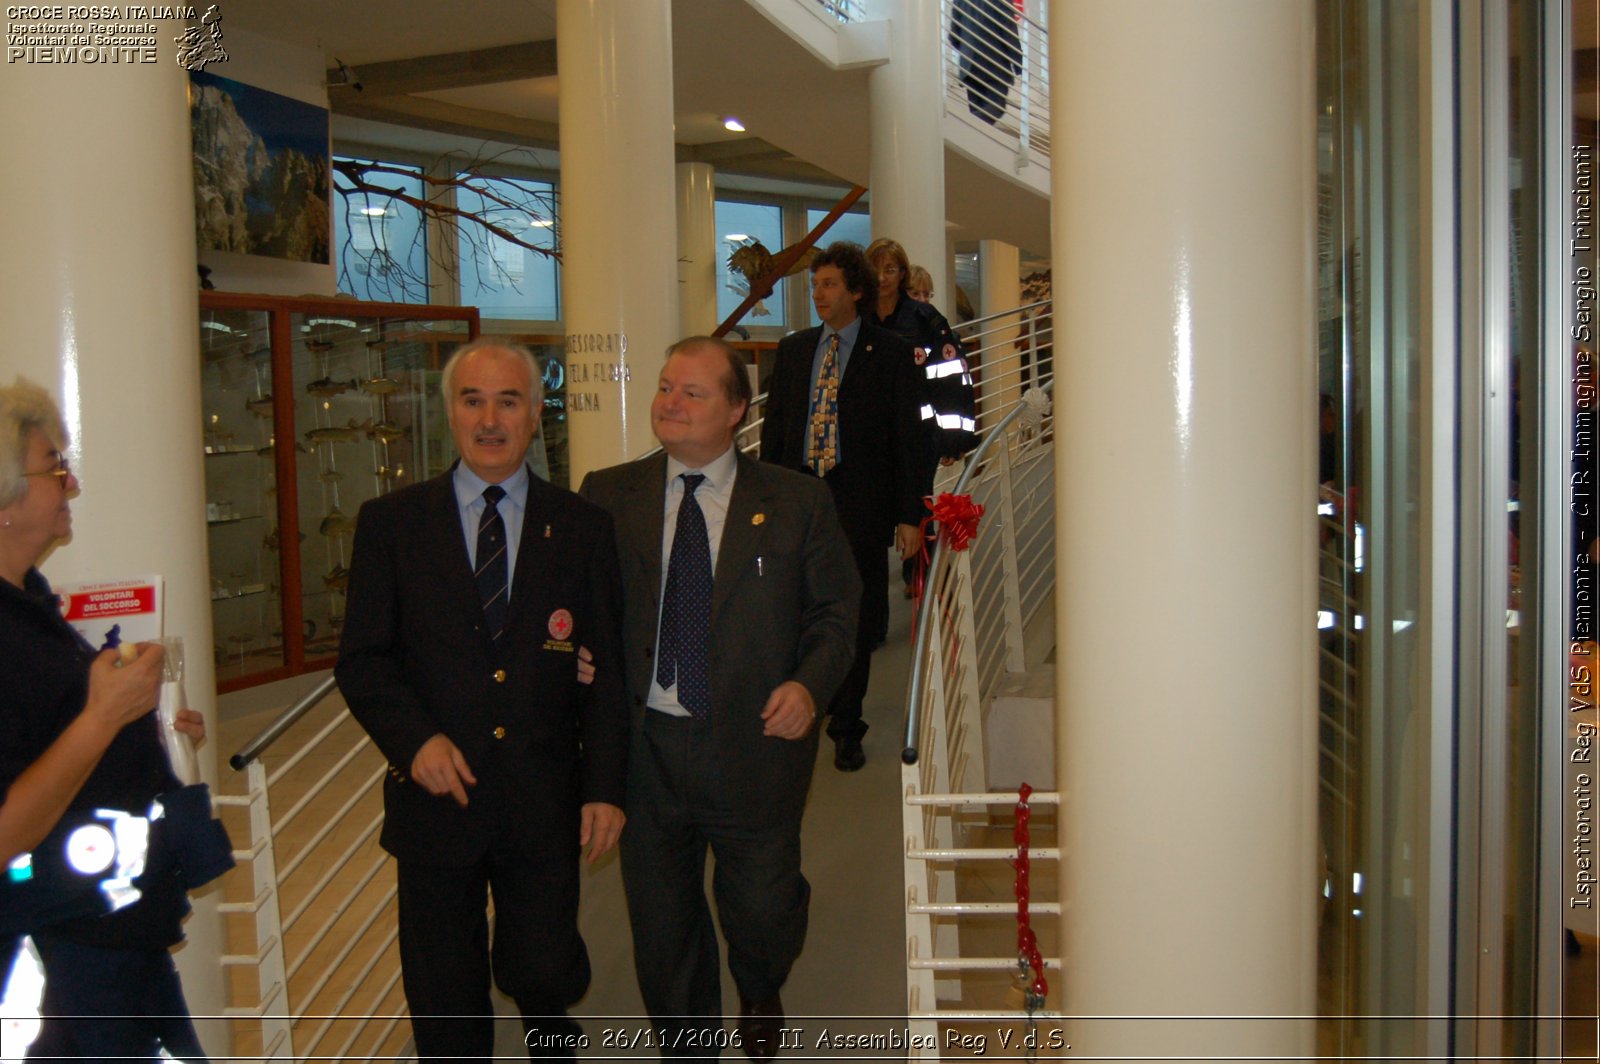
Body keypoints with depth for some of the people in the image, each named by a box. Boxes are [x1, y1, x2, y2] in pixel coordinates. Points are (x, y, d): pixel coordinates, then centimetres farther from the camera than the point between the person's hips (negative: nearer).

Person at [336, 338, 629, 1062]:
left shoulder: (581, 528, 3)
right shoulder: (391, 523, 2)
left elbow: (609, 668, 3)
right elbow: (362, 662, 1)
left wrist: (605, 787, -4)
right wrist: (415, 737, -15)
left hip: (545, 805, 0)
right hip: (437, 796, 0)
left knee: (542, 967, 7)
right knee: (444, 999, 11)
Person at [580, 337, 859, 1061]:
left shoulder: (797, 503, -1)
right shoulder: (607, 496, 3)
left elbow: (837, 609, 2)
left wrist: (809, 683, -14)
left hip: (754, 749, -1)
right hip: (644, 749, 1)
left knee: (763, 912, 12)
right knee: (661, 928, 13)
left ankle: (760, 999, 49)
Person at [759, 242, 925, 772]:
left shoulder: (890, 353, 0)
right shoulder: (792, 350, 12)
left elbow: (908, 436, -2)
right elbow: (774, 428, 14)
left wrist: (909, 514, -7)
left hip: (860, 505, -3)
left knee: (856, 621, 6)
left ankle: (846, 729, 19)